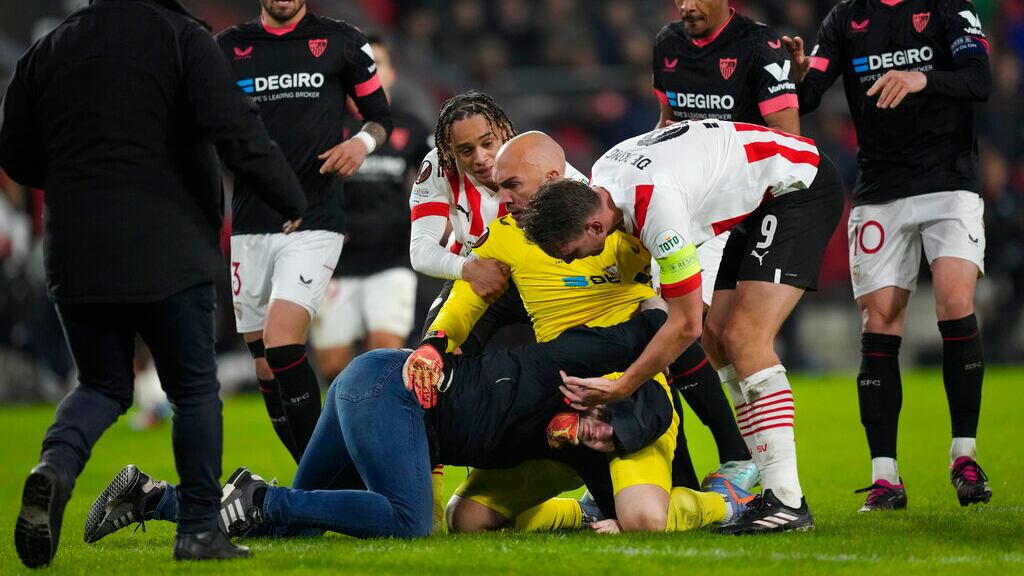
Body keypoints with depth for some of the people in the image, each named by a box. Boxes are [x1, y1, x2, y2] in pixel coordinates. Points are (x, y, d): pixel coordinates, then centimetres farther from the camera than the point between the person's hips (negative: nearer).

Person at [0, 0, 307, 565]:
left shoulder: (49, 49, 9)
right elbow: (238, 135, -15)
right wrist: (292, 205, -4)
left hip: (75, 257, 4)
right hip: (167, 254, -4)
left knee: (103, 384, 16)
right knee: (194, 389, 11)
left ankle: (55, 465, -13)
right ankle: (199, 529, 10)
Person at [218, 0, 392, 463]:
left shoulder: (342, 42, 6)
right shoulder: (228, 48, 10)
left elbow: (380, 115, 14)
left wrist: (364, 141, -7)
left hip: (314, 221, -4)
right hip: (250, 227, 4)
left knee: (281, 344, -21)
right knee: (266, 369, 3)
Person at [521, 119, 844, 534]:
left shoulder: (657, 204, -32)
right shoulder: (599, 178, -4)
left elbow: (685, 324, -23)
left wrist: (620, 388, -15)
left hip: (801, 185, -10)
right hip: (760, 198, 10)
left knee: (744, 339, -20)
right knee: (717, 339, 5)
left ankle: (787, 501, -23)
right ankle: (772, 490, 5)